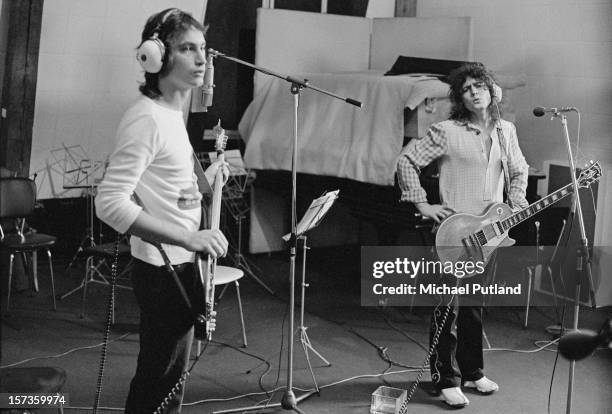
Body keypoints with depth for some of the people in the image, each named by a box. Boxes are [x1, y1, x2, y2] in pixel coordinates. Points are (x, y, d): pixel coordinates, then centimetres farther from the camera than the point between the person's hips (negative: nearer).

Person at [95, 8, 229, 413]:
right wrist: (188, 238, -29)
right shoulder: (146, 118, -19)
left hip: (179, 265, 10)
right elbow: (110, 203, -27)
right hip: (163, 270, -9)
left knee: (164, 376, 20)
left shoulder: (172, 113, 10)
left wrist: (202, 181, 7)